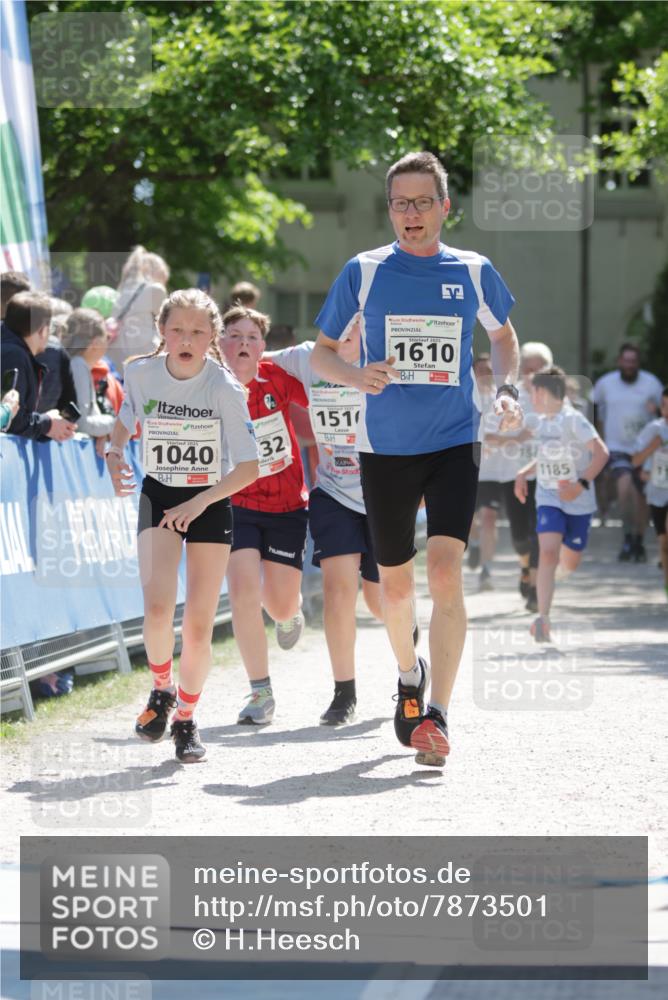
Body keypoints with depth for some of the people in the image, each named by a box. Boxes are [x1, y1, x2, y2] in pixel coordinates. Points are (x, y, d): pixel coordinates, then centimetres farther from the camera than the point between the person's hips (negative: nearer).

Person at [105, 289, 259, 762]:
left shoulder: (225, 387, -17)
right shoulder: (141, 373, -9)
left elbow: (248, 466, -15)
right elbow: (126, 418, 14)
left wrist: (197, 503, -23)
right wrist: (114, 452, -6)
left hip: (212, 502, -1)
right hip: (158, 496, 1)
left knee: (199, 624, -2)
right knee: (158, 606, -21)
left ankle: (187, 719, 20)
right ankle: (162, 690, 7)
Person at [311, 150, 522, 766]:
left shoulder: (474, 272, 2)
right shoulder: (364, 272, 0)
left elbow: (503, 334, 21)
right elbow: (321, 352, 7)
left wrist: (507, 391, 3)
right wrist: (357, 377, -14)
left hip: (454, 444, -1)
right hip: (385, 448, 1)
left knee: (445, 572, -17)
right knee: (396, 582, 11)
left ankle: (437, 715, -18)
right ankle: (410, 674, 40)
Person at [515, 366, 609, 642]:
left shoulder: (573, 420, -15)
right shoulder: (543, 422, 7)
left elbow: (601, 453, -21)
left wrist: (582, 484, -29)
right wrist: (524, 473, 9)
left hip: (578, 503, -3)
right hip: (549, 500, 3)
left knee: (569, 564, 9)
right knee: (548, 553, -19)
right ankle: (543, 618, -23)